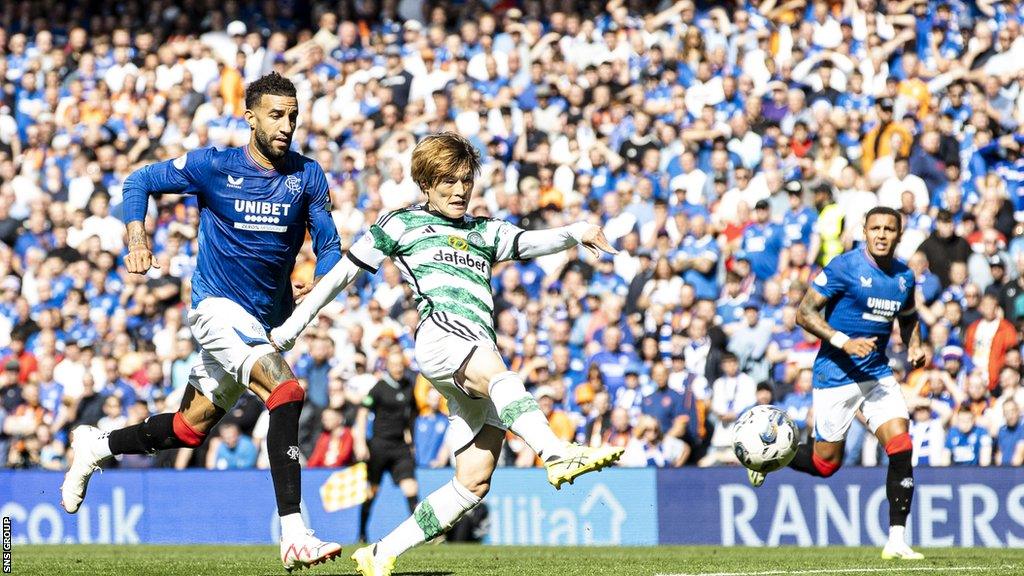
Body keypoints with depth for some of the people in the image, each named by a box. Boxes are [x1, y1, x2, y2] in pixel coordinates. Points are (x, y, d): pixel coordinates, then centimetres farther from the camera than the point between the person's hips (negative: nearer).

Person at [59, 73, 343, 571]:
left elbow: (329, 246, 3)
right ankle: (293, 535, -32)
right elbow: (138, 182, 5)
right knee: (287, 391, -28)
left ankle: (94, 446, 41)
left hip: (266, 319, 6)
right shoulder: (212, 166, -7)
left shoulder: (307, 176, 1)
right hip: (218, 305, -5)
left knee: (190, 429, 14)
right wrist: (137, 243, -10)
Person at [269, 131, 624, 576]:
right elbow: (342, 273, 22)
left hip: (481, 352, 5)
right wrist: (289, 330, 21)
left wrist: (575, 233, -6)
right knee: (497, 374, -39)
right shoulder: (401, 224, 20)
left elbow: (534, 242, 14)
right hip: (441, 332, -5)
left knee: (473, 482, -6)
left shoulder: (485, 233, 30)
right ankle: (557, 456, -66)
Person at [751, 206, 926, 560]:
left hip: (878, 374, 5)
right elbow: (805, 313, -14)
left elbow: (908, 318, 25)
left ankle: (897, 540, -8)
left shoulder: (904, 276, 5)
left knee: (901, 449, -12)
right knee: (826, 464, 4)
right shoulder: (844, 267, -13)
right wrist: (844, 342, -25)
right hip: (836, 375, -5)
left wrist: (914, 346, 4)